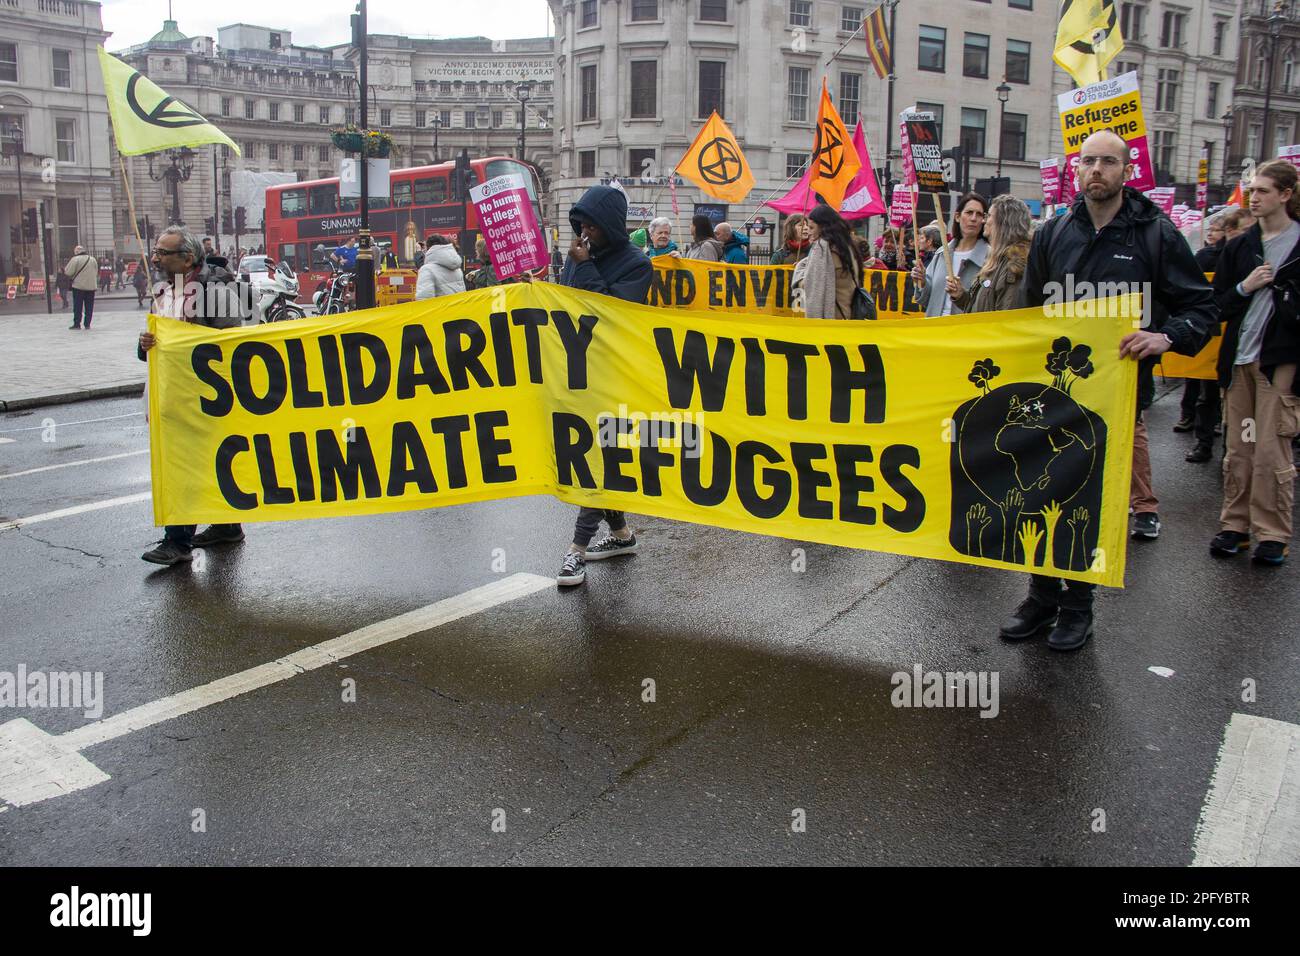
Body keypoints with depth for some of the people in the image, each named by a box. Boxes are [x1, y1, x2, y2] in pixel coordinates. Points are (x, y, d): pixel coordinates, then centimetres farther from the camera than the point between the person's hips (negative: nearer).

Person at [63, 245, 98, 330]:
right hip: (91, 286, 4)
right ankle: (87, 324, 8)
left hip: (79, 286, -4)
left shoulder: (75, 259, -7)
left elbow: (68, 272, -8)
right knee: (89, 307, 7)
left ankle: (77, 324, 2)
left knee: (78, 307, 2)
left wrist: (64, 269, 12)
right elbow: (96, 273, 15)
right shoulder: (93, 259, 8)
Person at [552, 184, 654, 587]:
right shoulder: (581, 255, 10)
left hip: (611, 376, -7)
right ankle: (620, 532, 26)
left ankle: (579, 546, -6)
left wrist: (584, 268, -17)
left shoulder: (635, 265, -7)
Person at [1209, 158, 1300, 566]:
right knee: (1238, 448, 7)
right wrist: (1245, 287, -7)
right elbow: (1218, 304, 9)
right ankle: (1235, 524, 17)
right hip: (1239, 357, 4)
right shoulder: (1238, 247, 12)